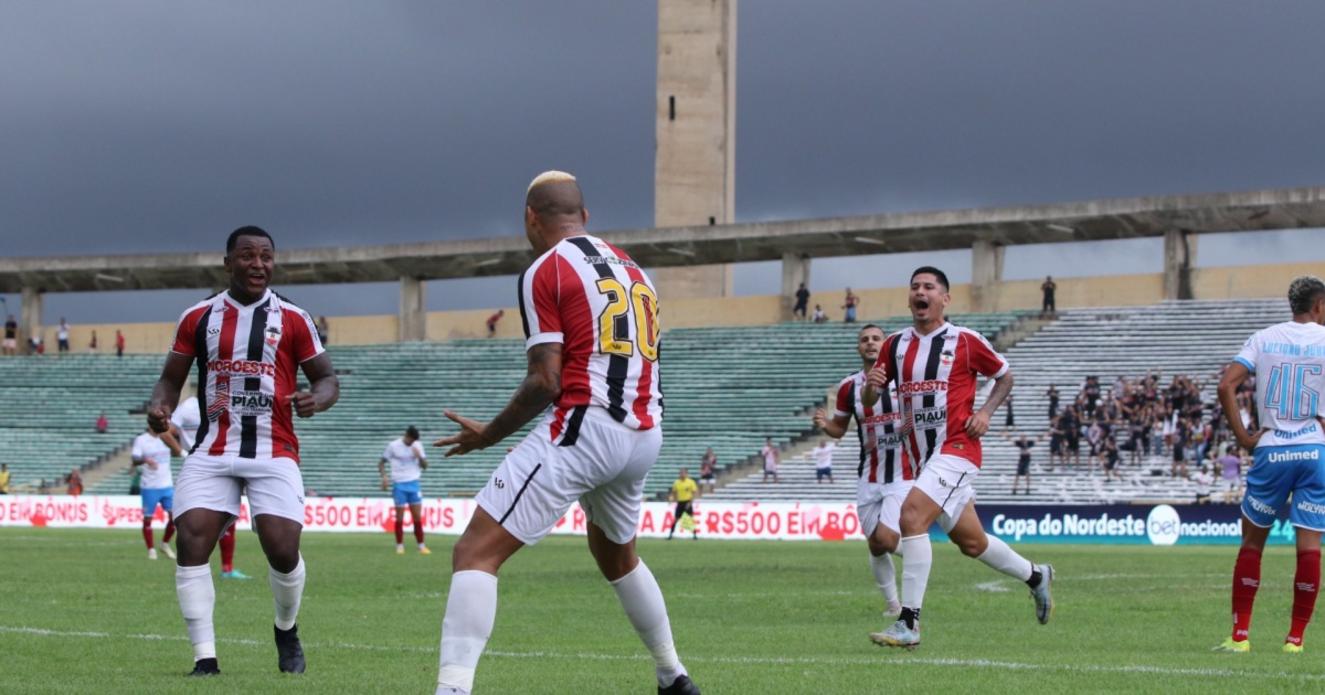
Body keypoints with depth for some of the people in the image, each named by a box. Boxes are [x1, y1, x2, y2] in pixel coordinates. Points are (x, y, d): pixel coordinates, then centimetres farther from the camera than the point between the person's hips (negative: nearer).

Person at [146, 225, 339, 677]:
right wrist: (159, 406, -8)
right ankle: (205, 656, -10)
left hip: (274, 453, -1)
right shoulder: (198, 318, 7)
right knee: (191, 542, -16)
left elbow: (327, 378, 8)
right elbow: (172, 377, 14)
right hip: (212, 452, 1)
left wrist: (317, 399, -16)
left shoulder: (292, 320, 4)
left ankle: (287, 630, 19)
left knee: (283, 550, -13)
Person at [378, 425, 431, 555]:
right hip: (399, 485, -3)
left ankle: (421, 546, 6)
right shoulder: (393, 446, -3)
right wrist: (384, 476, -12)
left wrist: (419, 457, -11)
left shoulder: (417, 446, 5)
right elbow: (382, 462, 3)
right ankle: (400, 546, 7)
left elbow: (424, 465, 9)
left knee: (418, 516, 1)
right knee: (400, 517, -1)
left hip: (414, 483, 3)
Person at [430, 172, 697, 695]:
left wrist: (488, 435, 3)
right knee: (616, 555, 33)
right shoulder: (631, 268, 19)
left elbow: (546, 381, -9)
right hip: (644, 435, 8)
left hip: (585, 427, -8)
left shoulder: (545, 272, -4)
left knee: (476, 552, -11)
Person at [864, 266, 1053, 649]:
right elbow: (870, 400, 14)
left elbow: (1004, 376, 9)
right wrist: (872, 387, -9)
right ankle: (1036, 576, 41)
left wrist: (985, 411, -7)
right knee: (971, 543, 13)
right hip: (923, 456, 6)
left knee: (912, 515, -26)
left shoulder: (965, 341, -4)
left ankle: (909, 623, -25)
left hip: (956, 448, -6)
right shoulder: (895, 345, 8)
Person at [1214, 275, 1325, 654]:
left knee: (1252, 541, 10)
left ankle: (1240, 635, 7)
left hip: (1271, 452, 1)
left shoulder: (1263, 339, 6)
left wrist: (1242, 436, -1)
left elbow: (1226, 385, -6)